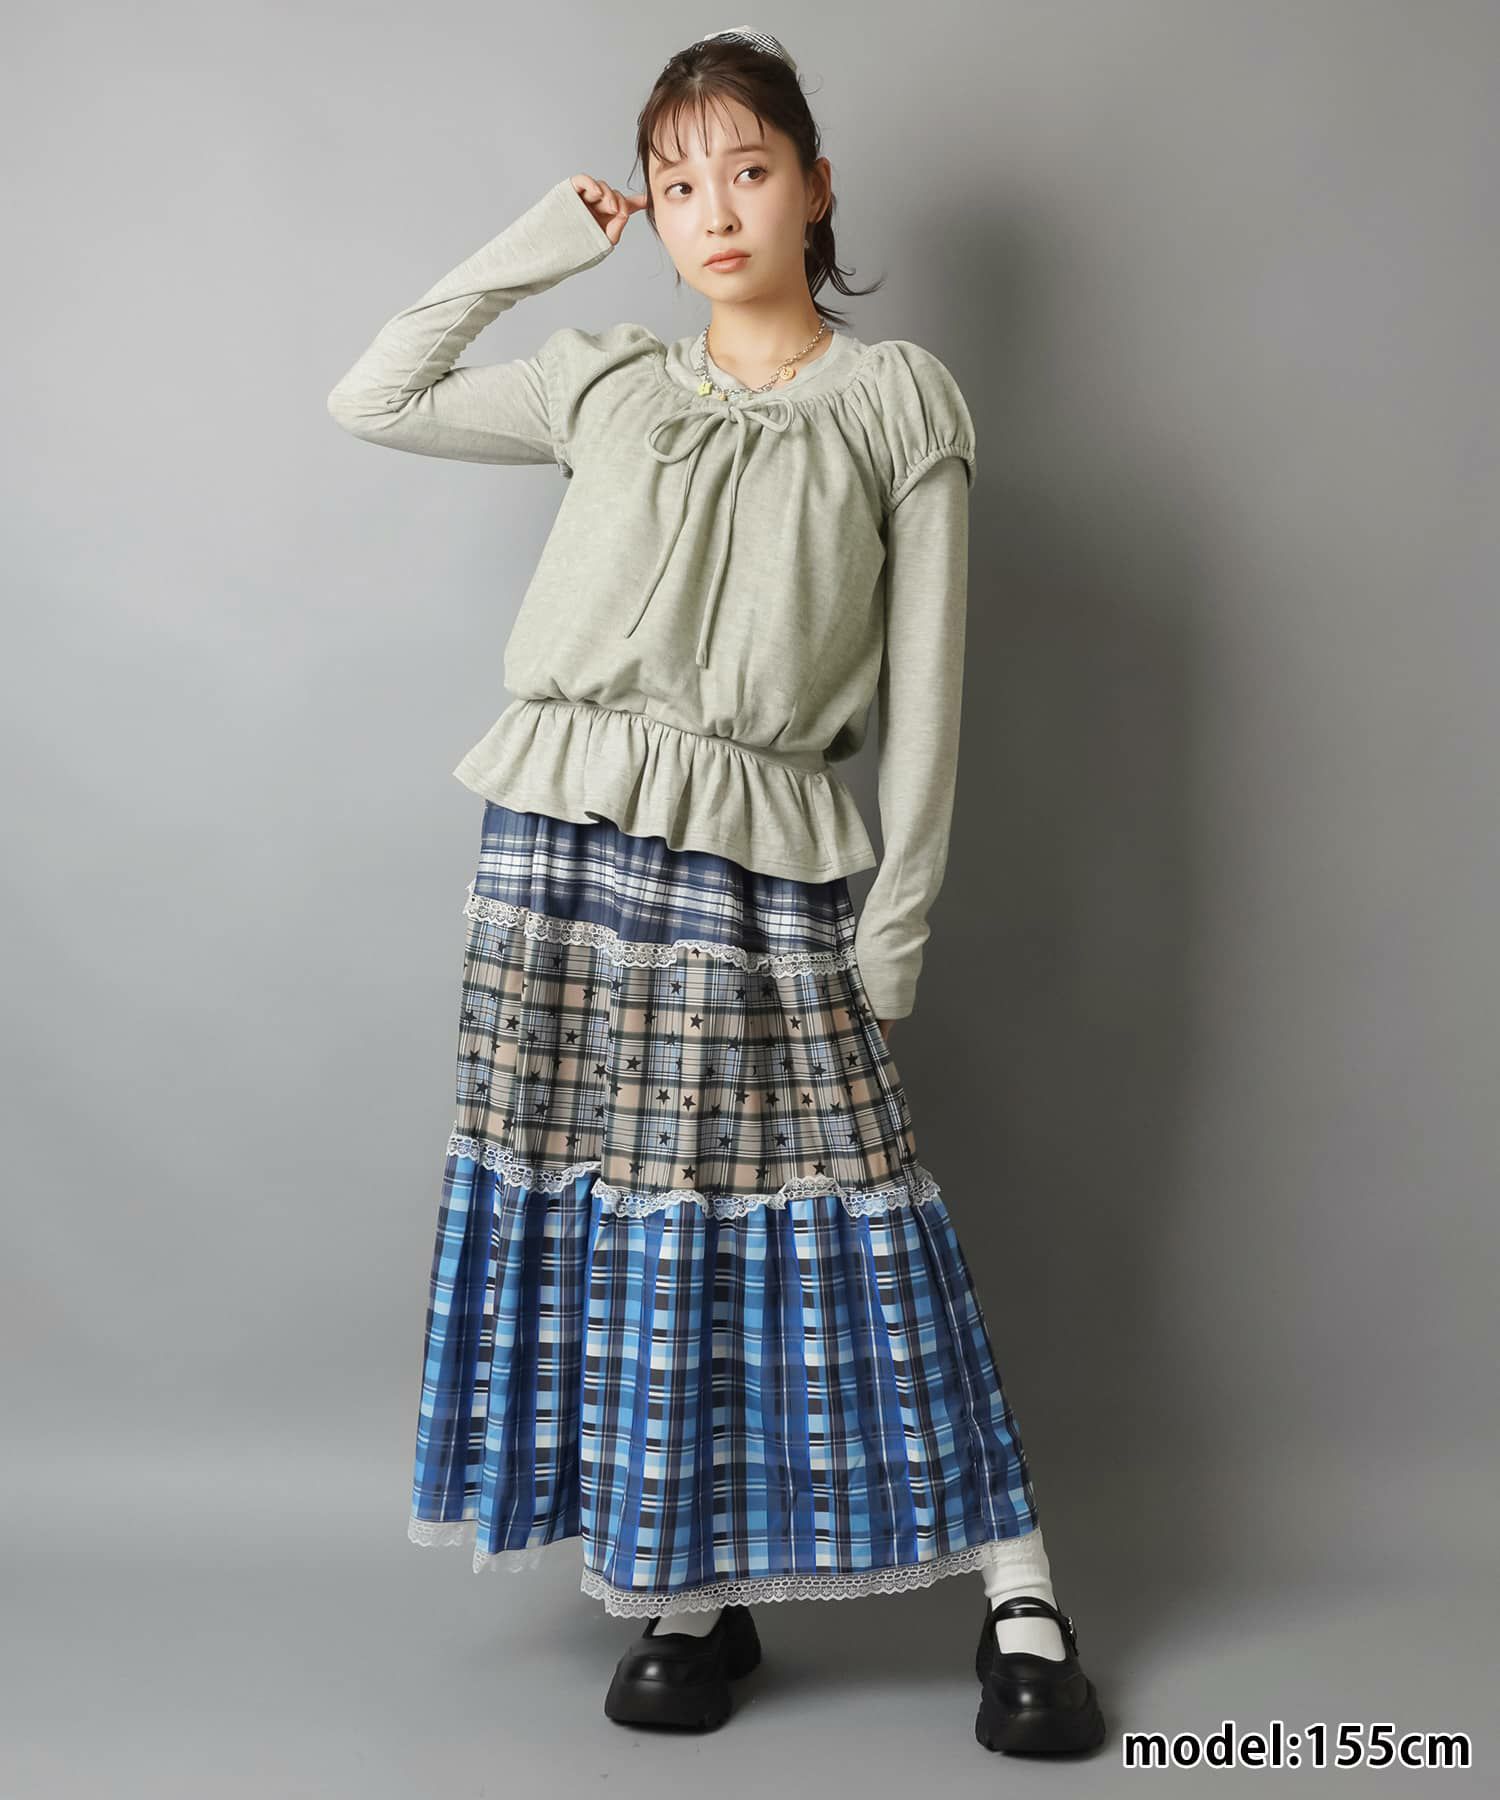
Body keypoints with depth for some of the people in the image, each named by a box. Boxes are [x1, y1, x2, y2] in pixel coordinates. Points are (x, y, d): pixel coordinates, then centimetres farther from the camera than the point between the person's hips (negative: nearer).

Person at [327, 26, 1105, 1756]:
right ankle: (692, 1597, 18)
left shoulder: (899, 400, 6)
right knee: (607, 1209, 4)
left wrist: (897, 920, -3)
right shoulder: (604, 385, 15)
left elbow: (922, 684, 2)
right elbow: (374, 399, 22)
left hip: (760, 863, -3)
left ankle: (1020, 1597, 8)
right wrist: (534, 247, 17)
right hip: (560, 837, 3)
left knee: (842, 1213, -4)